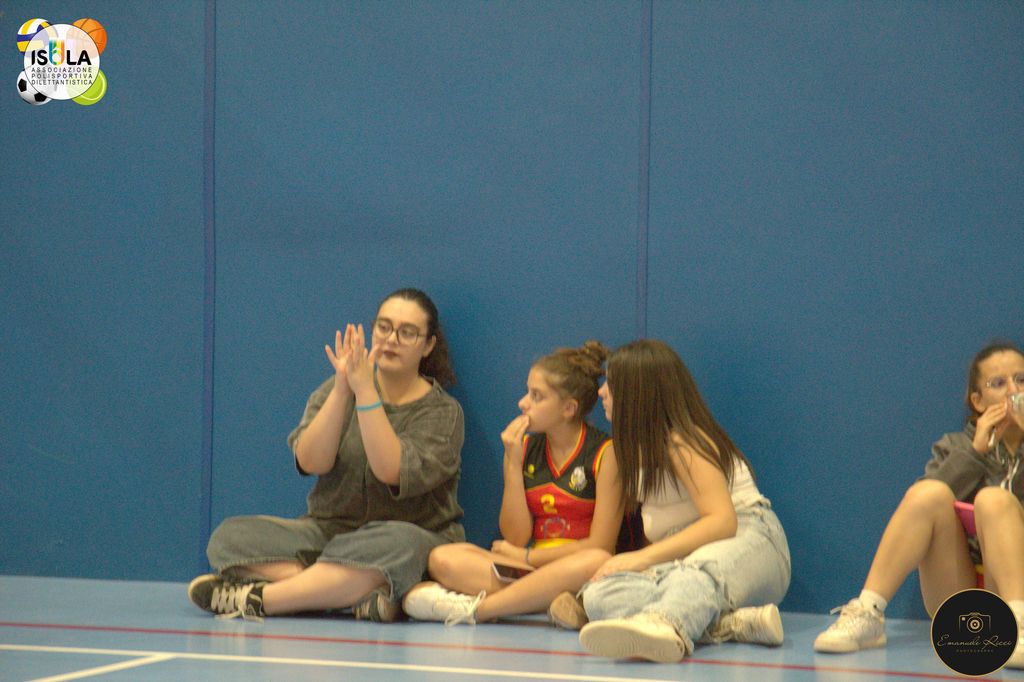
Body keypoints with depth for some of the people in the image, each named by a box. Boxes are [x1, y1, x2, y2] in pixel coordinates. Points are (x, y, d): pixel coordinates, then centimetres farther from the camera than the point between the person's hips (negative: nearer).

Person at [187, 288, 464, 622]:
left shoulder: (442, 412, 0)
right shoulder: (335, 390, 10)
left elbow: (391, 472, -18)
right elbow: (311, 461, -7)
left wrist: (365, 390, -22)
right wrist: (342, 389, -17)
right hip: (328, 530, 4)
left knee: (399, 544, -41)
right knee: (230, 536, -21)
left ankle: (253, 599, -35)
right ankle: (362, 595, -37)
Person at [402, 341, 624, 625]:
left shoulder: (605, 452, -5)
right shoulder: (524, 448, 10)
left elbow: (601, 545, -10)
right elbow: (516, 537, 2)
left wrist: (527, 557, -5)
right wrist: (514, 463, -5)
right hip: (528, 570, 4)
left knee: (596, 562, -40)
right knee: (442, 559, -16)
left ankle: (471, 609, -35)